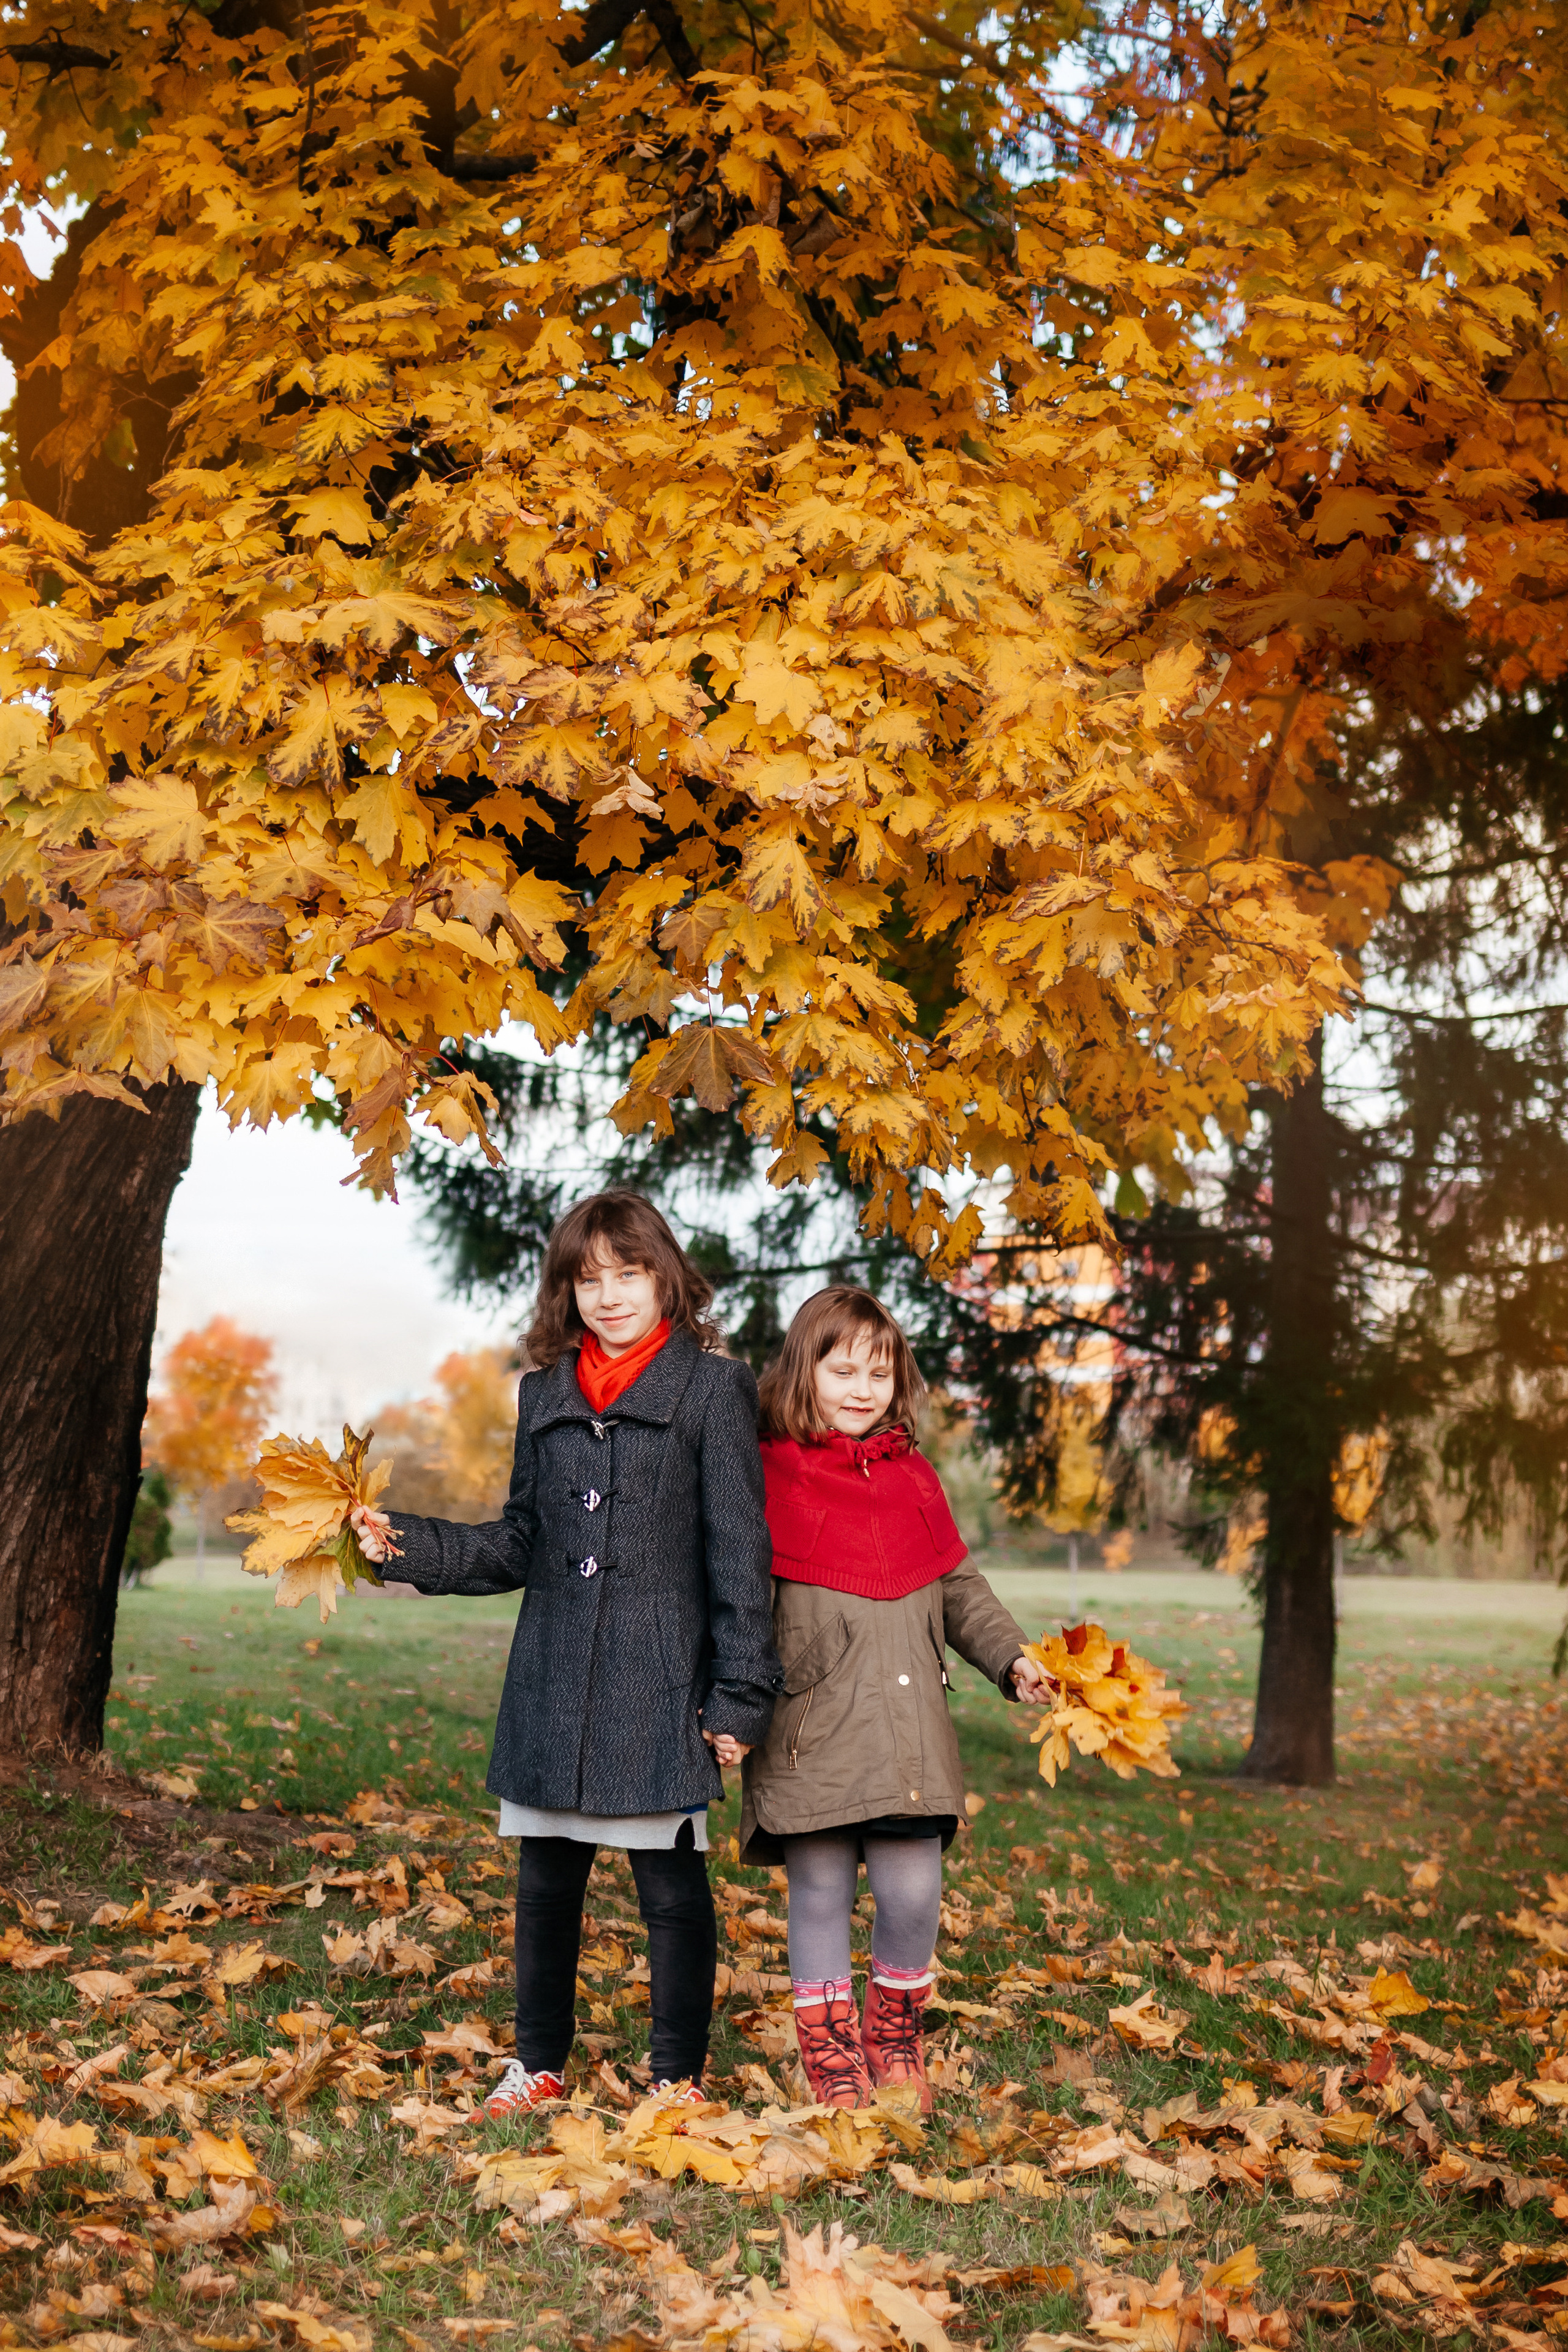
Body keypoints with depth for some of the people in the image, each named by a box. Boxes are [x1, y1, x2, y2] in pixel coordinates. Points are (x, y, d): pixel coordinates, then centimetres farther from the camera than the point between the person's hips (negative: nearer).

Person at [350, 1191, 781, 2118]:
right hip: (553, 1684, 5)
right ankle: (540, 2064, 30)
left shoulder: (713, 1388, -3)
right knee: (547, 1882, 14)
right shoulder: (546, 1394, 11)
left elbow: (739, 1553, -5)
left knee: (672, 1885, 4)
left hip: (660, 1684, -5)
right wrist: (406, 1543, 4)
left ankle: (679, 2076, 21)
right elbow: (519, 1546, 16)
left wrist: (738, 1693, -8)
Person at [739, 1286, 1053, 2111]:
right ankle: (832, 2060, 23)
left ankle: (898, 2039, 27)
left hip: (908, 1727, 4)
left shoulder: (913, 1478, 14)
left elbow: (961, 1591, 21)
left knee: (913, 1895, 1)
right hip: (809, 1733, -3)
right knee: (820, 1894, 4)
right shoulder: (771, 1478, -1)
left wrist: (1012, 1658, 8)